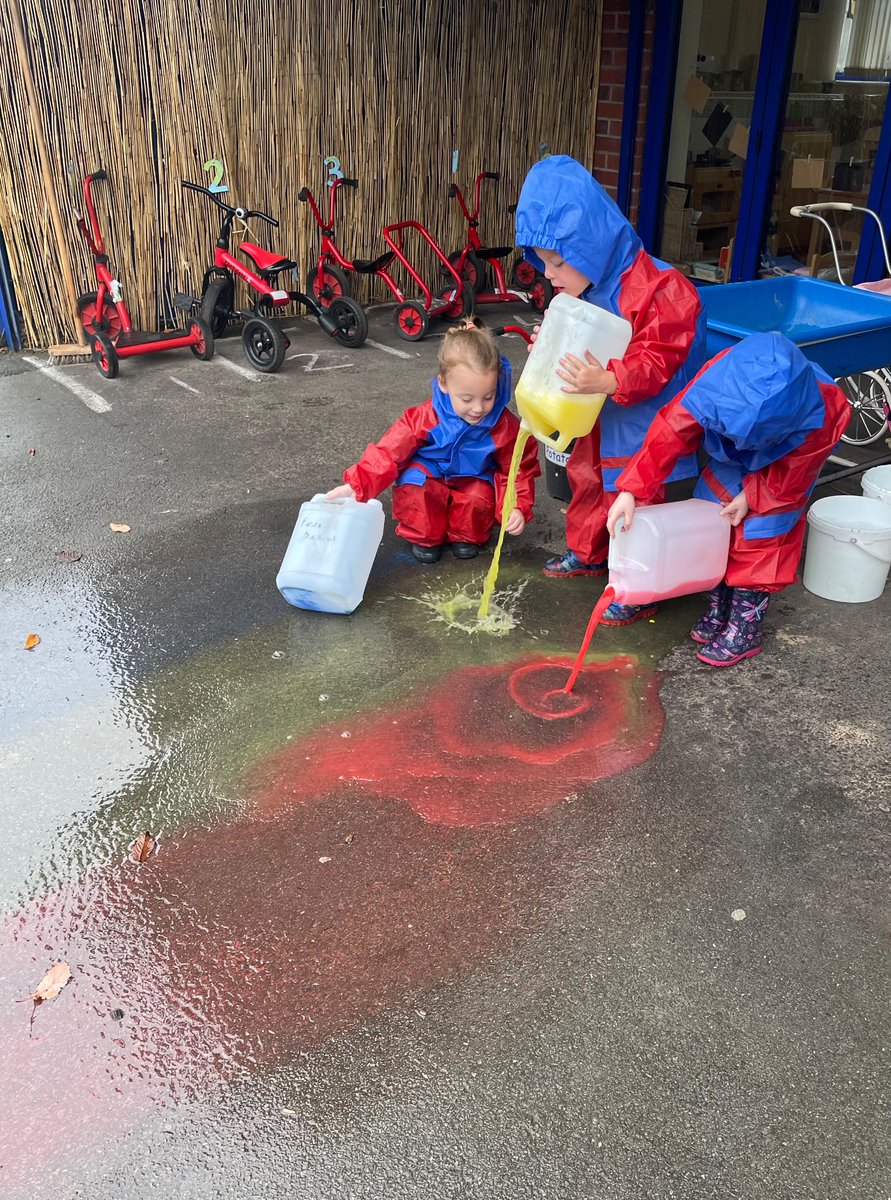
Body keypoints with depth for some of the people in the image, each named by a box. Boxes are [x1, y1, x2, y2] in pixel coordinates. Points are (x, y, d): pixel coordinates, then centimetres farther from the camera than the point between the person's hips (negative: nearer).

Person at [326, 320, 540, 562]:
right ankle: (425, 536, -4)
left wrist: (517, 506, -23)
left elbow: (519, 467, -8)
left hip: (474, 478, 0)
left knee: (481, 497, -32)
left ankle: (467, 535, 1)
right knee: (413, 486, -32)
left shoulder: (504, 426, -20)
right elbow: (390, 452, -21)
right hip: (430, 473, 0)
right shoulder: (426, 418, -23)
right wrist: (357, 485, -31)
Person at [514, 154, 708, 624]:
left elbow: (656, 362, -30)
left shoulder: (658, 290, -28)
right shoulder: (583, 286, -2)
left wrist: (606, 381, -46)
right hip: (595, 415, 9)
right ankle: (588, 553, 45)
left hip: (641, 422, -8)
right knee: (587, 478, 23)